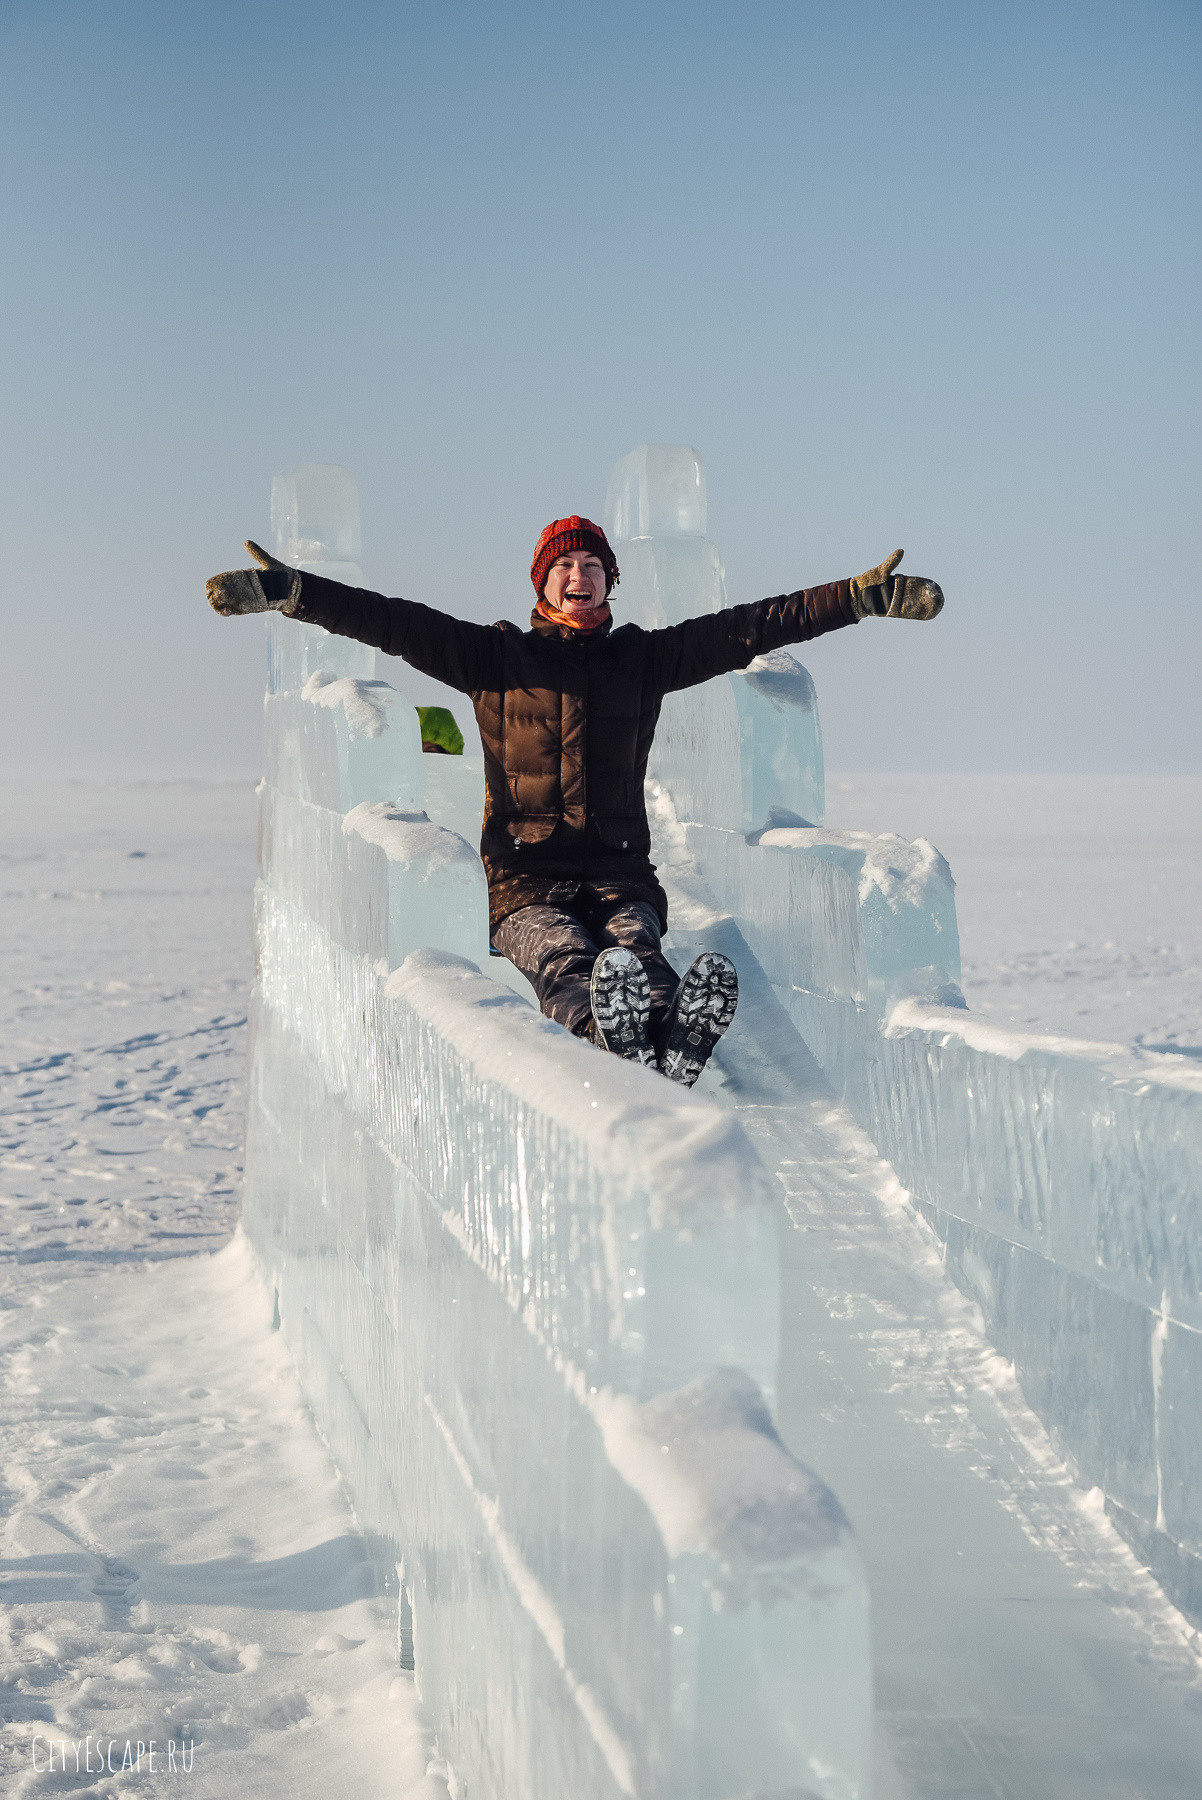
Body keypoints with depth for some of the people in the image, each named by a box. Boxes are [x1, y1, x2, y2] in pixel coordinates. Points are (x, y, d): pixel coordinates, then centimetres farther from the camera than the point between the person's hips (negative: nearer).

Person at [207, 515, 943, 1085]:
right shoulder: (495, 655, 14)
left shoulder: (644, 657, 18)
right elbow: (394, 624, 3)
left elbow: (752, 626, 10)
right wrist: (289, 591, -10)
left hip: (621, 875, 1)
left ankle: (677, 1038, -68)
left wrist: (862, 596, 2)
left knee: (635, 949, -34)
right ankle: (615, 1039, -69)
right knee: (563, 959, -35)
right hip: (526, 882, -1)